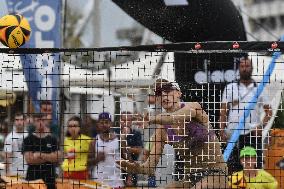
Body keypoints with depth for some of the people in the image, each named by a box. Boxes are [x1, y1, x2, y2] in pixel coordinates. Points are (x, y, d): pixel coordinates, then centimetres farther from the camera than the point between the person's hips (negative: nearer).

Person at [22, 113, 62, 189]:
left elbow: (58, 157, -2)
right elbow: (29, 159, -11)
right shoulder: (28, 140, 0)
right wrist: (49, 157, -7)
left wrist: (41, 155, -13)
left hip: (50, 178, 3)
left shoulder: (53, 139, 9)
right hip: (33, 178, -3)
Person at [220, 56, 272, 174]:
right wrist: (222, 131, -2)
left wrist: (261, 126, -7)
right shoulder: (229, 88, 9)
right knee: (233, 168, 0)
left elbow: (269, 112, 8)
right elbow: (223, 112, 8)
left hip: (253, 134, 0)